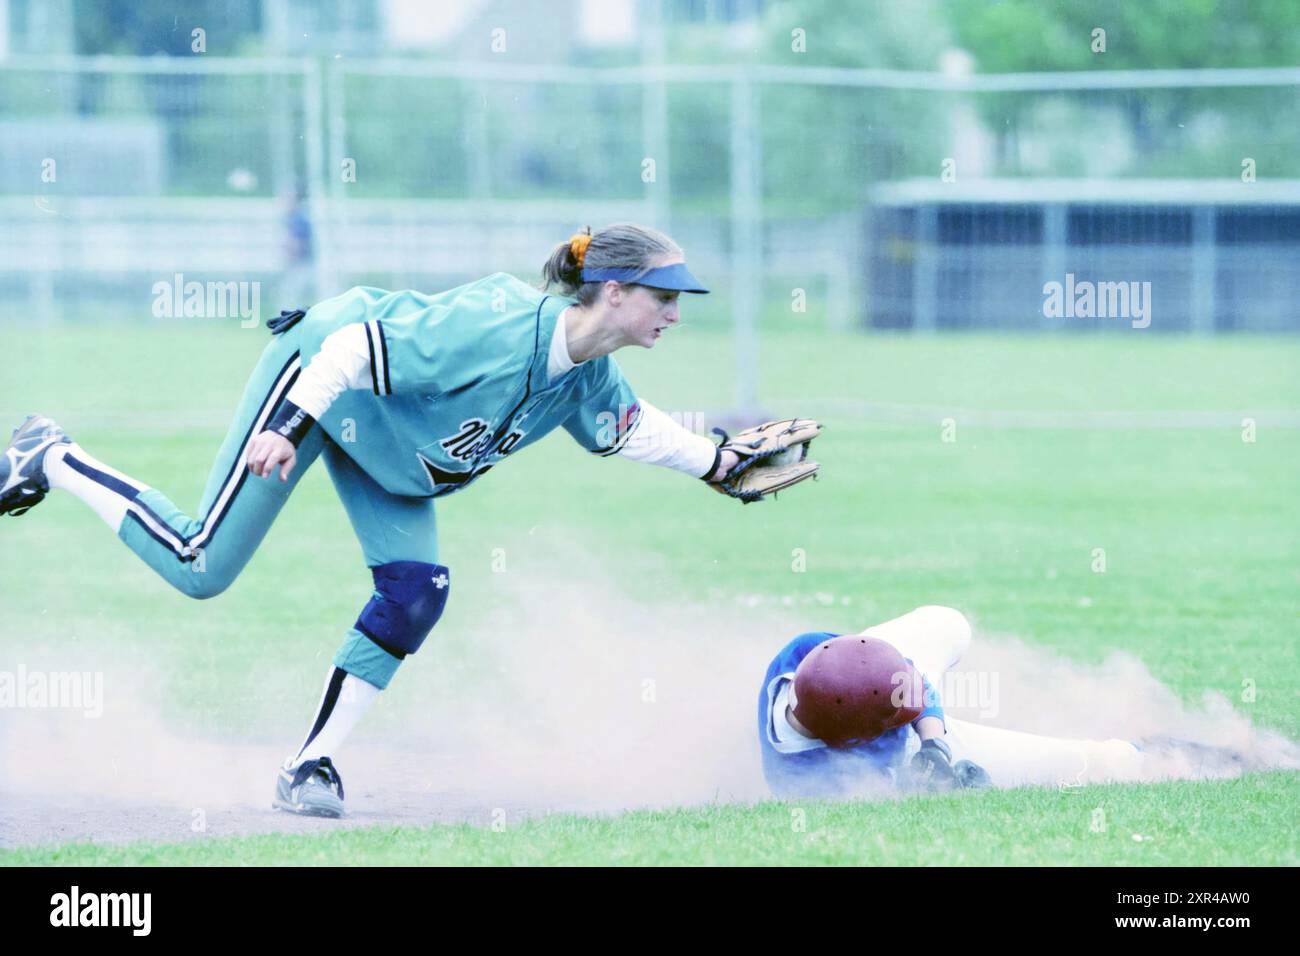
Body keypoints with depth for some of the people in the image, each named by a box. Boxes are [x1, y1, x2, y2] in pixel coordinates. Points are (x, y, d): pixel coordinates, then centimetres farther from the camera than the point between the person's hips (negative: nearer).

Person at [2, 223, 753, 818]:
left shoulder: (591, 376, -10)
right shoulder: (500, 326, -37)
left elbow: (630, 428, 14)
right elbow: (359, 346, -36)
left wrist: (718, 464, 9)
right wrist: (289, 429, -41)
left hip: (382, 438, 8)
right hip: (315, 375, -8)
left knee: (414, 593, -5)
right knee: (200, 567, -6)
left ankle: (314, 764, 5)